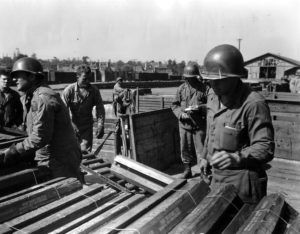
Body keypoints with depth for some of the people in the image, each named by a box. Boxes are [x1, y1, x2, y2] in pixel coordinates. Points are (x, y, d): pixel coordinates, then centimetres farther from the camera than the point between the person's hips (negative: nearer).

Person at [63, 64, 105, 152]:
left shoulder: (94, 90, -5)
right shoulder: (69, 90, -11)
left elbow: (100, 110, -2)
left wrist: (100, 126, -10)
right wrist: (71, 124, -23)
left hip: (87, 126, 1)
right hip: (72, 126, -1)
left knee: (86, 151, -2)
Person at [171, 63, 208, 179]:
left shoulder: (204, 88, -4)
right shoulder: (181, 89, 5)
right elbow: (174, 105, 9)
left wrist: (200, 108, -20)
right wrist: (181, 114, -9)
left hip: (200, 125, -3)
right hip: (184, 124, 3)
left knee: (201, 150, 0)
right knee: (185, 149, 12)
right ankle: (187, 170, 28)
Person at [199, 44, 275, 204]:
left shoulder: (254, 104, -24)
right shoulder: (213, 94, 1)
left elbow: (265, 148, -25)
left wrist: (236, 158, -40)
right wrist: (205, 156, 22)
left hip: (241, 181, -7)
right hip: (217, 176, 8)